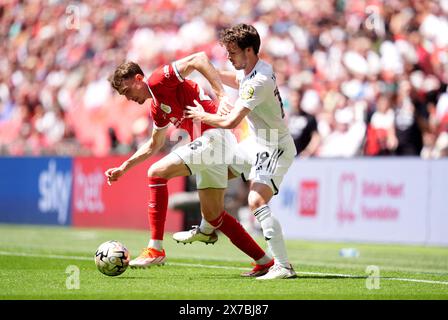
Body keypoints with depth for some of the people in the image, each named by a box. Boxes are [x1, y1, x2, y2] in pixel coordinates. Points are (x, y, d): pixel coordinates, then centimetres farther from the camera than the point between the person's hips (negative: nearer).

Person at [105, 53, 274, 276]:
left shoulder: (158, 81, -6)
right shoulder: (156, 108, 22)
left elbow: (198, 59, -18)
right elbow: (154, 145, 36)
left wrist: (220, 93, -25)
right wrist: (124, 168, 32)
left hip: (214, 136, -10)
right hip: (210, 142, 10)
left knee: (156, 173, -14)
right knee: (212, 214, 12)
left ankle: (155, 249, -14)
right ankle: (264, 262, 18)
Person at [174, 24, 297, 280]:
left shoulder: (259, 81, -30)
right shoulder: (250, 70, 0)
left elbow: (231, 121, -33)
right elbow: (237, 81, 28)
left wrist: (202, 116, -15)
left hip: (275, 149, -11)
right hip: (257, 143, 11)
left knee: (256, 201, -26)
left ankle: (283, 266, -25)